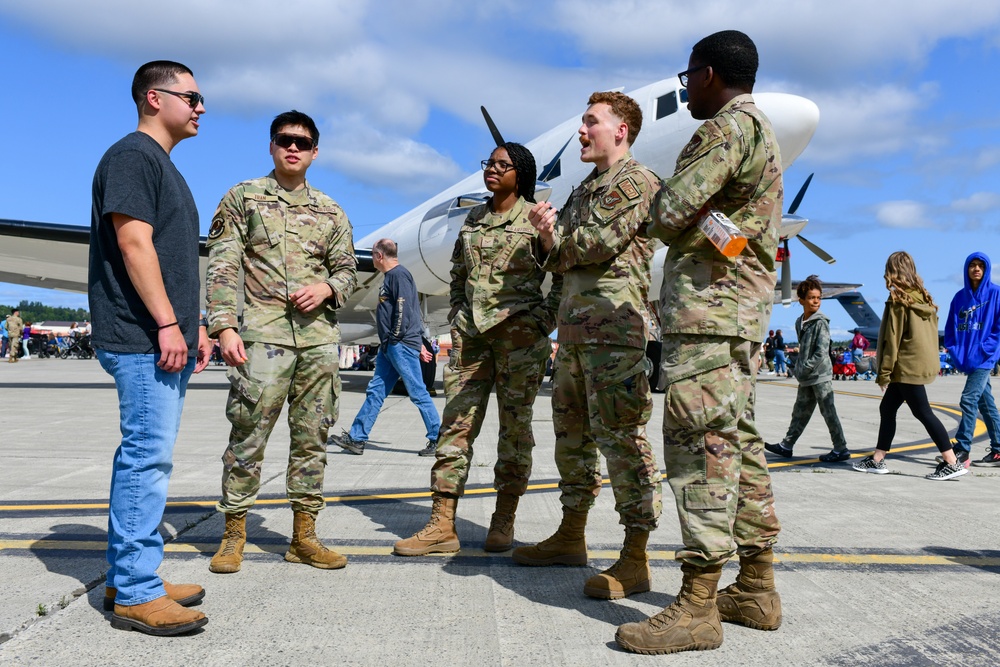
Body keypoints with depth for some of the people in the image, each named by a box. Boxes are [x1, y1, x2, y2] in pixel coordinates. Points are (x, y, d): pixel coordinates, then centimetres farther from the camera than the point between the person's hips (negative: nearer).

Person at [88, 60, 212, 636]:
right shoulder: (133, 156, -6)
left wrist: (196, 325, 21)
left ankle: (128, 578, 20)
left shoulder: (166, 169, 23)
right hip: (144, 340, -10)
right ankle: (136, 594, -2)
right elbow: (134, 244, -16)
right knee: (148, 457, -9)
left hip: (168, 341, 10)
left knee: (148, 456, 11)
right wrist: (166, 323, -20)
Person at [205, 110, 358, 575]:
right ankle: (234, 534, 10)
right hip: (263, 333, -3)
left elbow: (348, 269, 18)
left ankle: (304, 536, 15)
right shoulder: (243, 198, 8)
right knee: (248, 435, -3)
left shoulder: (330, 212, 17)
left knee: (311, 437, 6)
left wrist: (327, 286, -5)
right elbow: (222, 267, 0)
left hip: (320, 337, 4)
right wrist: (224, 326, -10)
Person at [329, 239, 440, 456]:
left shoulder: (398, 274, -9)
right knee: (375, 391, 8)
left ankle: (438, 439, 1)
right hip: (390, 347, 10)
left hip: (402, 345, -10)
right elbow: (415, 312, 23)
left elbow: (404, 308, -19)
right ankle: (356, 439, 11)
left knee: (418, 393, -6)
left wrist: (395, 338, -16)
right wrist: (419, 343, 23)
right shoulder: (391, 276, 21)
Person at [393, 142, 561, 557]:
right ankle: (441, 527, 3)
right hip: (471, 332, 5)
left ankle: (503, 522, 13)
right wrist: (456, 319, 13)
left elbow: (566, 275, 0)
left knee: (515, 425, 2)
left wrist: (545, 319, -7)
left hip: (519, 331, -5)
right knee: (456, 424, 0)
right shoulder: (473, 218, 15)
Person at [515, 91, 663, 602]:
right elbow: (562, 259, 19)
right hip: (574, 327, 9)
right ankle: (571, 536, 25)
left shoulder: (636, 181, -3)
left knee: (620, 435, -10)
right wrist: (547, 238, -3)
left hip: (614, 326, -9)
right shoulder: (584, 189, 24)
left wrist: (556, 238, 3)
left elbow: (601, 242, -15)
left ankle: (635, 559, -5)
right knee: (571, 431, 14)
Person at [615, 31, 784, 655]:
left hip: (708, 305, -11)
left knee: (701, 445, -12)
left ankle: (698, 606, -9)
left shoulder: (727, 127, -9)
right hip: (745, 306, 11)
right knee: (740, 444, 11)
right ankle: (758, 590, 17)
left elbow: (668, 215, -16)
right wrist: (695, 224, 10)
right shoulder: (762, 130, 24)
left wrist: (661, 208, 3)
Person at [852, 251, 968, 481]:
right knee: (887, 408, 14)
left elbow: (892, 340, -14)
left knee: (923, 412, -3)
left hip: (907, 366, -9)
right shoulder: (924, 299, 9)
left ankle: (952, 463, -1)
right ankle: (877, 460, 19)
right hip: (925, 362, 9)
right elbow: (930, 333, 13)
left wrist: (884, 373, -9)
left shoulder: (898, 301, -14)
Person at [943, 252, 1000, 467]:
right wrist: (955, 352, -1)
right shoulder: (960, 297, 9)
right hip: (967, 359, 5)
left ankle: (962, 450, -7)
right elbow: (951, 328, 11)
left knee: (968, 400, -12)